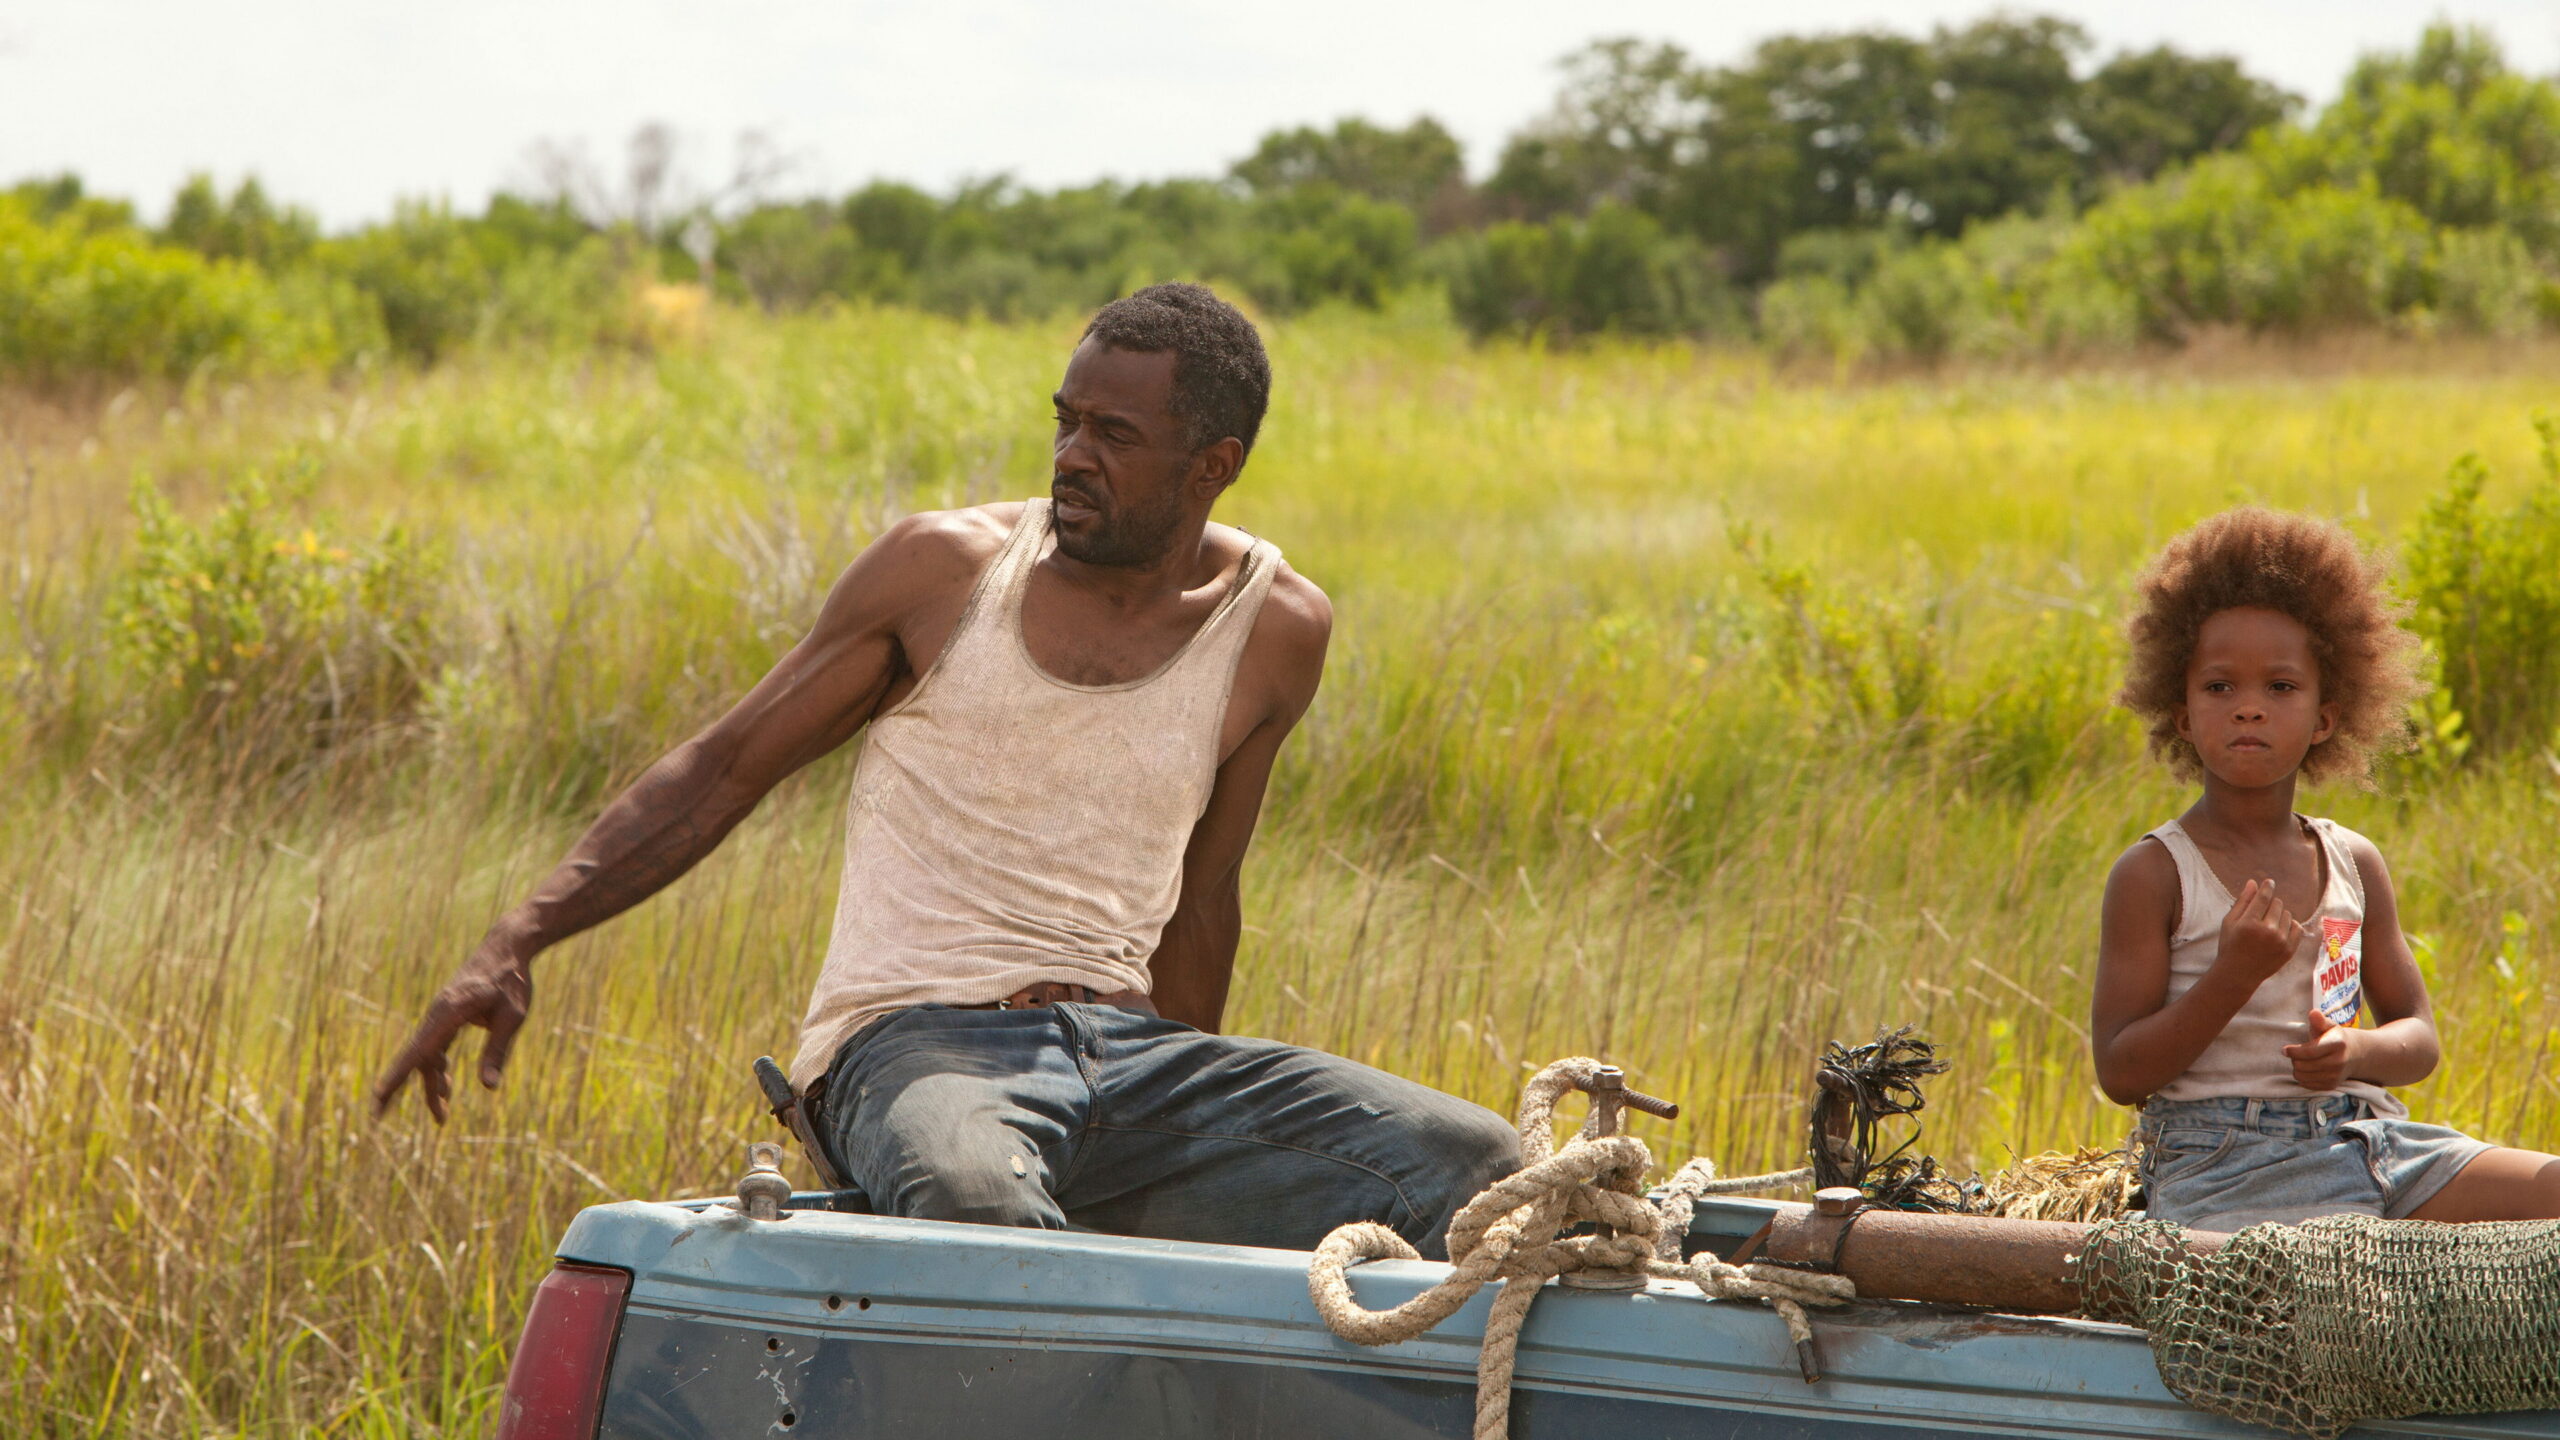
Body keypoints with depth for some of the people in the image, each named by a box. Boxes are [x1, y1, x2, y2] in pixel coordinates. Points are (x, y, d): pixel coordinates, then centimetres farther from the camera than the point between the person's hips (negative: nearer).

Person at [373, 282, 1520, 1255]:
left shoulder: (1273, 630, 8)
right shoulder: (947, 571, 2)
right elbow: (725, 769, 7)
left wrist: (1186, 1147, 28)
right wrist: (517, 943, -4)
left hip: (1126, 1045, 4)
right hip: (918, 1041, -4)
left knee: (1474, 1166, -20)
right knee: (976, 1200, -43)